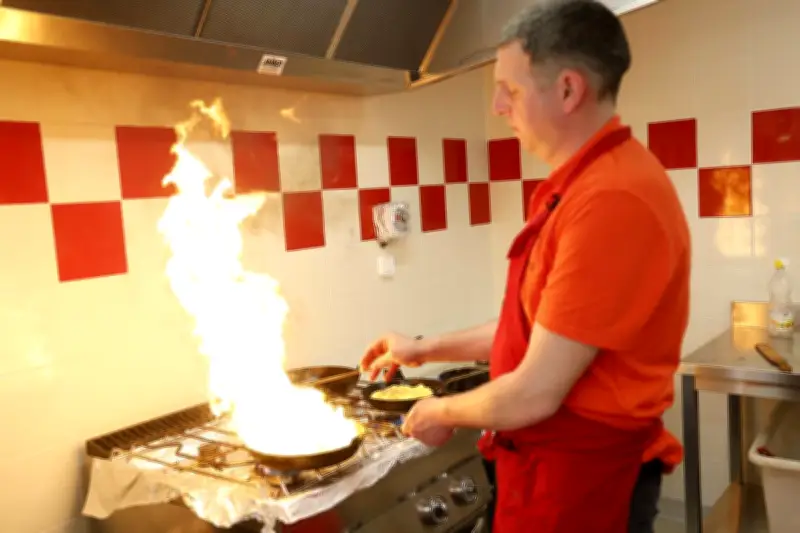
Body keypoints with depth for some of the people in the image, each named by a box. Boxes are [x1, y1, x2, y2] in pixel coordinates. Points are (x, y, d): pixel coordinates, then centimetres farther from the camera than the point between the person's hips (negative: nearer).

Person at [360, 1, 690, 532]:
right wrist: (425, 349, 13)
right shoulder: (580, 185, 7)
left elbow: (534, 394, -25)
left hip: (584, 480, -9)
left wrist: (442, 412, -7)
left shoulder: (611, 202, -27)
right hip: (552, 462, 9)